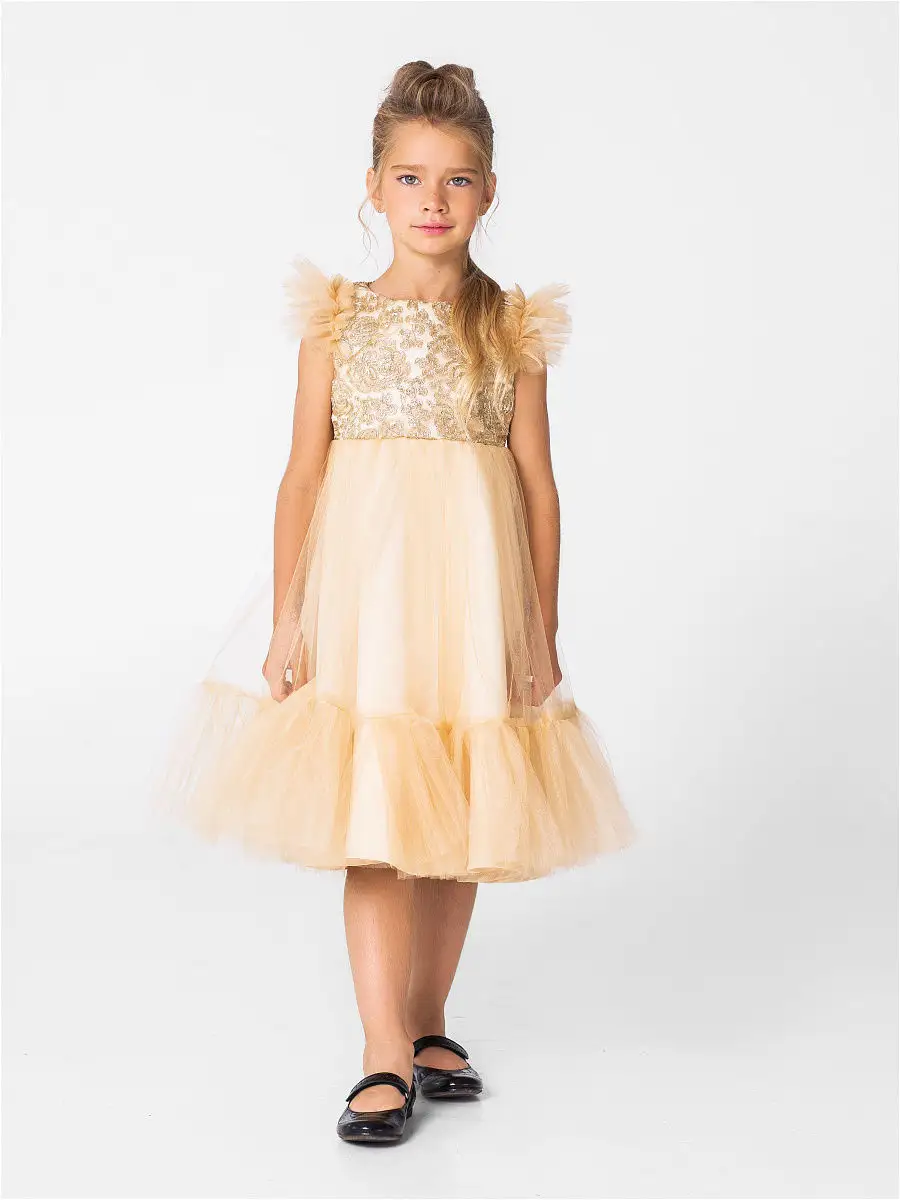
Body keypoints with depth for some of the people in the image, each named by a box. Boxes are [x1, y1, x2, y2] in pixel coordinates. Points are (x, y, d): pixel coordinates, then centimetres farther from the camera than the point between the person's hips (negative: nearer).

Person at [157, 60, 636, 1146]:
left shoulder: (513, 326, 5)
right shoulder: (339, 316, 3)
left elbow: (538, 484, 5)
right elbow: (303, 472, 1)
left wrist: (541, 632, 2)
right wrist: (288, 616, -4)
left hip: (473, 591, 2)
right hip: (363, 583, -1)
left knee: (459, 819, 9)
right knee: (372, 816, -6)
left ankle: (427, 1025, 26)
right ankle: (386, 1059, 1)